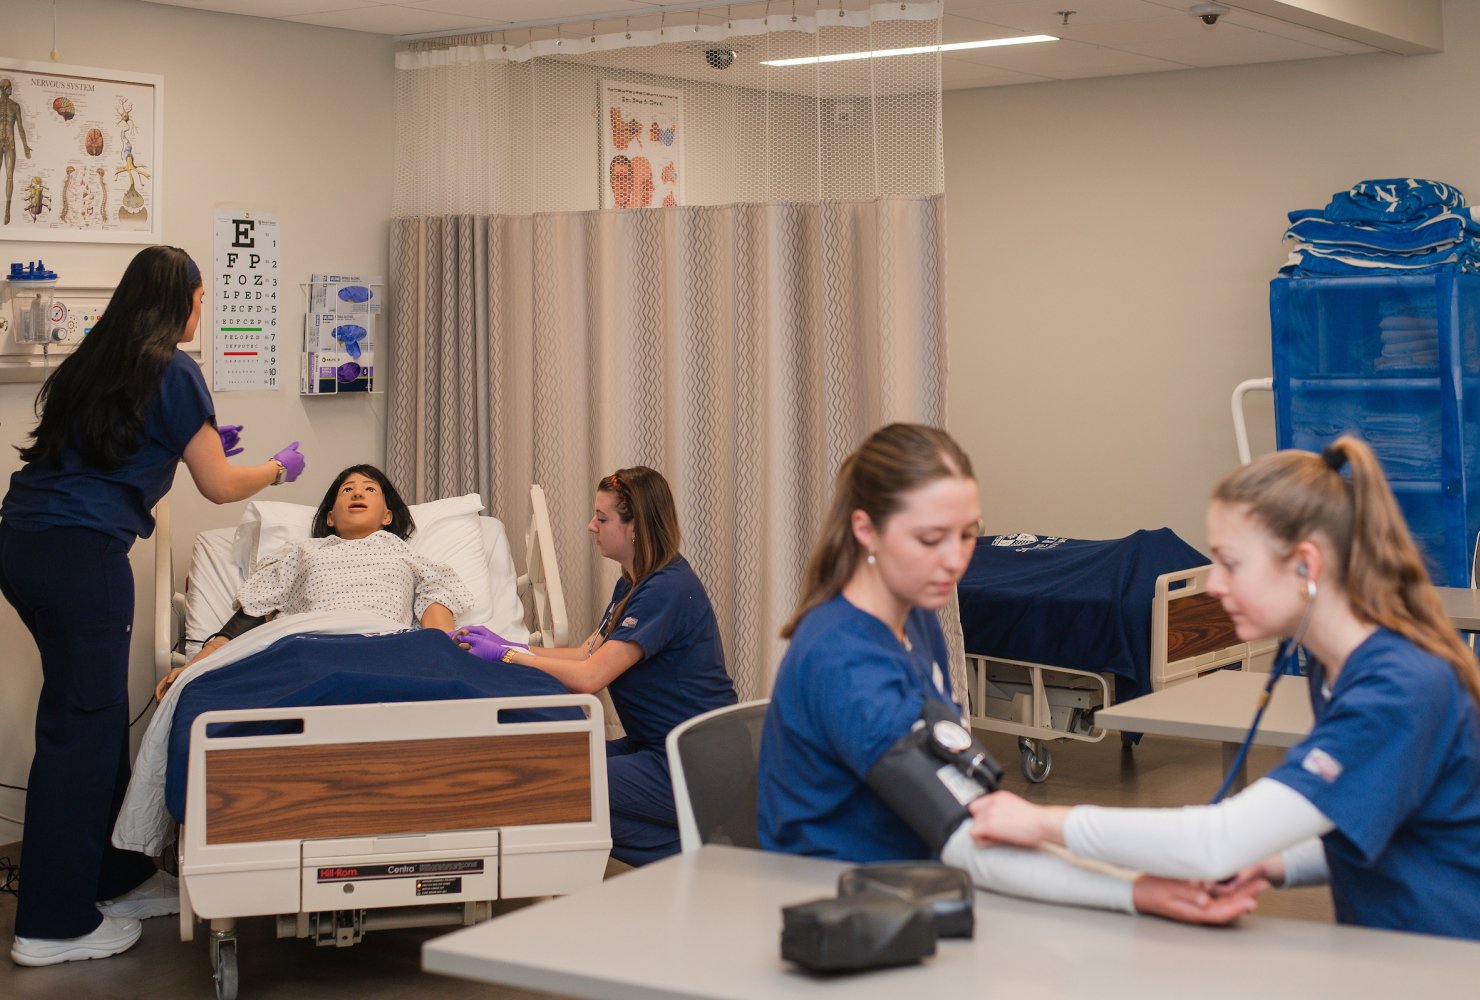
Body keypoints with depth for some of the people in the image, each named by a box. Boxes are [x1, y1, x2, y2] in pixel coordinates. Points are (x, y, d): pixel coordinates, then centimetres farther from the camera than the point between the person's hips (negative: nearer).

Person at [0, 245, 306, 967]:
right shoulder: (171, 370, -5)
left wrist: (193, 442, 35)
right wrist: (279, 468, 18)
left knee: (98, 715, 17)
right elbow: (219, 487, 0)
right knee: (82, 724, -3)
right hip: (80, 553, -9)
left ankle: (115, 875, 28)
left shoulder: (92, 361, 18)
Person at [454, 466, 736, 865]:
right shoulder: (633, 584, 14)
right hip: (655, 748, 10)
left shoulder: (667, 589, -19)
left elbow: (588, 678, -23)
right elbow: (587, 654, 13)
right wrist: (505, 645, 5)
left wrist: (507, 655, -13)